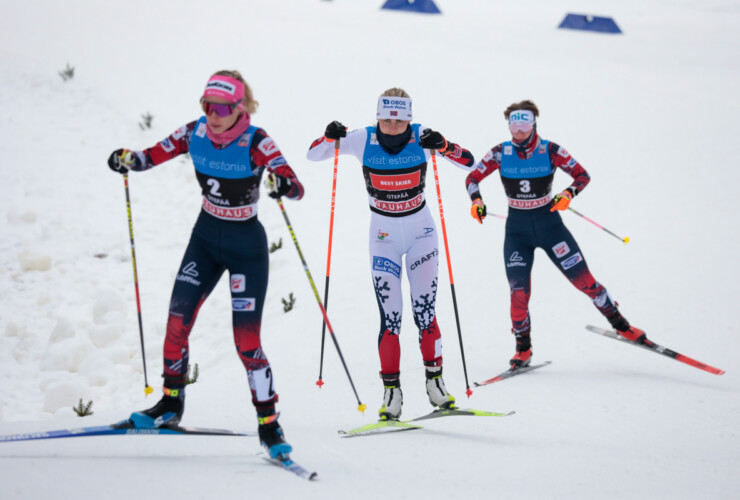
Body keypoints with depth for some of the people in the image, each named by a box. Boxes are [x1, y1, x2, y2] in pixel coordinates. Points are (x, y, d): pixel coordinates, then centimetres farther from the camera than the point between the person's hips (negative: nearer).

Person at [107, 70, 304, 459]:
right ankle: (171, 404, 14)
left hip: (247, 246, -4)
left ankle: (269, 424, 5)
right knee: (177, 319, -5)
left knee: (246, 339, -7)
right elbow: (152, 156, 1)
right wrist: (127, 160, -21)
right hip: (206, 237, 4)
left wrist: (283, 185, -50)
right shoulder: (195, 133, -7)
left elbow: (296, 189, -27)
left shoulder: (256, 142, -20)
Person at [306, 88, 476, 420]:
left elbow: (469, 163, -14)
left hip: (420, 230, 0)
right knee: (389, 316, -7)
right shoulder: (363, 140, -10)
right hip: (383, 233, 0)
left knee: (424, 310, -6)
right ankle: (391, 390, 0)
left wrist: (444, 146, -31)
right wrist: (330, 137, -25)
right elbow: (313, 155, -5)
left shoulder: (421, 138, -11)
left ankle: (434, 378, 9)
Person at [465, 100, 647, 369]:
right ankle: (523, 349, 8)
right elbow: (472, 178, 2)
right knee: (518, 290, -9)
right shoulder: (500, 153, -6)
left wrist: (568, 194, -25)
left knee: (583, 279, -2)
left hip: (548, 223, -1)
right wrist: (476, 200, -17)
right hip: (517, 228, 1)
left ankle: (620, 323, 15)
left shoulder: (550, 151, -10)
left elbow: (582, 175, -6)